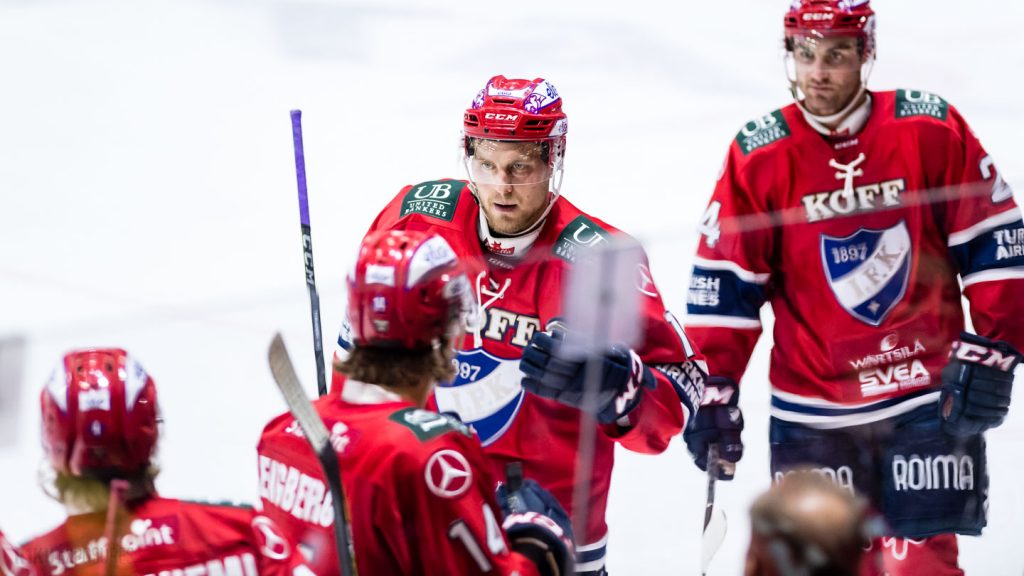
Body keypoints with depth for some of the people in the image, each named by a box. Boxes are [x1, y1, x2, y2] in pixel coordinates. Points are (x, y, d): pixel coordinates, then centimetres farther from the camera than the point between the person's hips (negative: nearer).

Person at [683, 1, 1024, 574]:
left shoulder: (932, 130, -5)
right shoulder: (758, 155, -3)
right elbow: (724, 284, 2)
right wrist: (715, 392, -1)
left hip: (930, 397, -1)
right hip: (812, 413, 1)